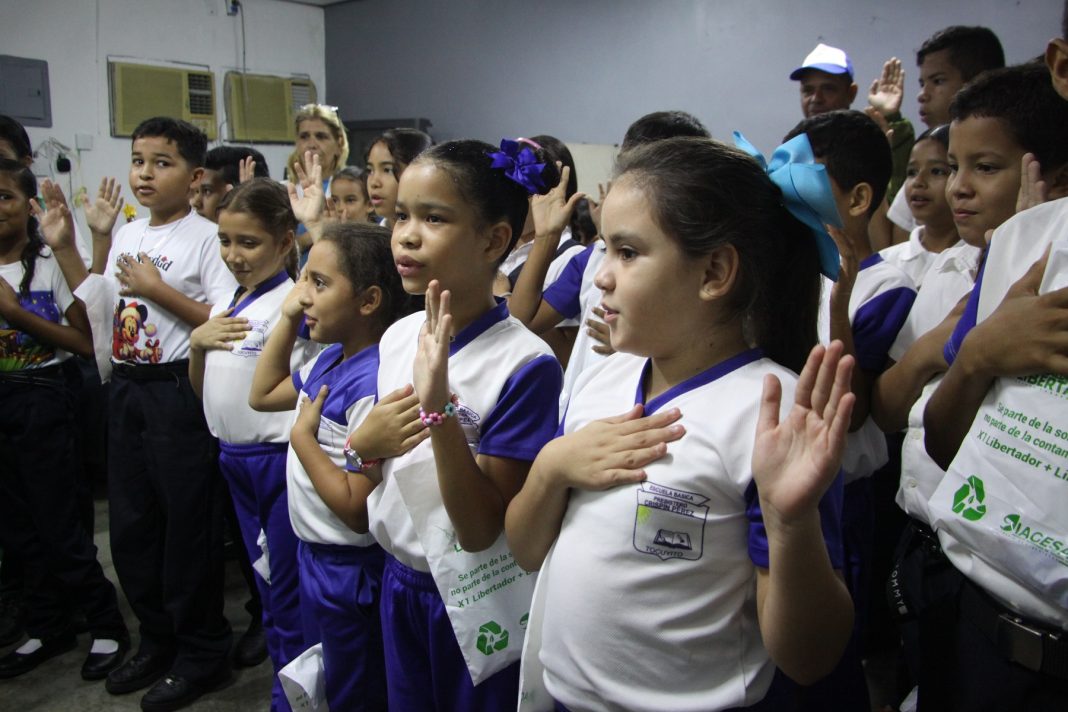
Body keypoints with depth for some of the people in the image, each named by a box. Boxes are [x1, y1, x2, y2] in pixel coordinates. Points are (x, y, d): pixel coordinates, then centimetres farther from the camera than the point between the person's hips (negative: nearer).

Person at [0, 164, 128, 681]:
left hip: (41, 400, -6)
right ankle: (47, 628, 28)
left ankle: (107, 626, 15)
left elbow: (86, 342, -13)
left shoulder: (51, 265, -8)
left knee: (58, 525, -1)